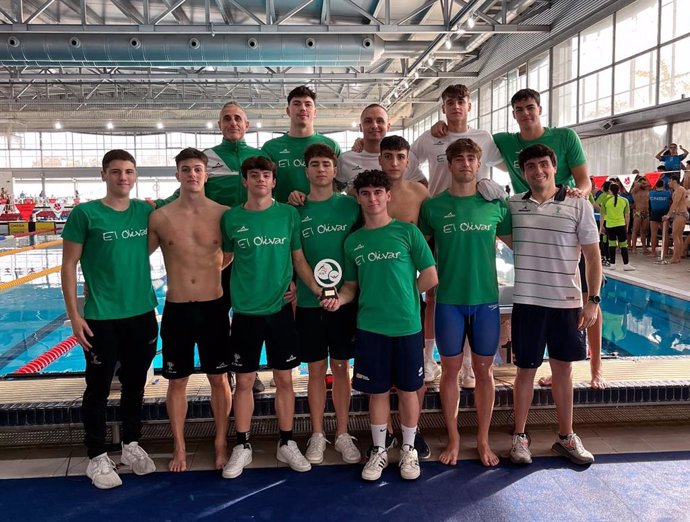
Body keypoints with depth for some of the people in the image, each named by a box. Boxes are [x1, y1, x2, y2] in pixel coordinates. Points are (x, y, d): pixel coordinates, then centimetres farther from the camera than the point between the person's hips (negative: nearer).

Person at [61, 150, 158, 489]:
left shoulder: (146, 211, 3)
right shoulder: (85, 213, -7)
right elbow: (69, 266, -6)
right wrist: (74, 315, -10)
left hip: (143, 314, 4)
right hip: (101, 318, -4)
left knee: (135, 385, 16)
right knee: (98, 389, 8)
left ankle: (131, 446, 34)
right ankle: (97, 458, 23)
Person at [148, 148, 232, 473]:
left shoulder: (224, 214, -4)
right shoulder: (160, 218, -3)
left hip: (213, 308, 0)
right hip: (176, 310, 1)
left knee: (219, 379, 10)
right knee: (177, 382, 12)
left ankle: (221, 443, 29)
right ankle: (179, 448, 29)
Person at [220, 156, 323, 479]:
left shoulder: (288, 214, 1)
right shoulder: (231, 218, 1)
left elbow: (299, 259, 4)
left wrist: (318, 290, -8)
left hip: (280, 310, 0)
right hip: (245, 312, 0)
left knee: (284, 379, 9)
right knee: (243, 381, 8)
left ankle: (286, 444, 24)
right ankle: (242, 447, 23)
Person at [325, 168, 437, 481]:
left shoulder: (407, 232, -3)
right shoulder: (353, 241, 6)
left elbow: (431, 277, -2)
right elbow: (352, 285, 12)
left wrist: (401, 294, 1)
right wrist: (339, 298, -8)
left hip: (407, 325, -2)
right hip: (370, 327, 2)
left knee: (408, 390, 9)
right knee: (377, 391, 11)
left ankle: (408, 450, 27)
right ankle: (379, 450, 28)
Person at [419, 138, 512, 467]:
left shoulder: (495, 205, 2)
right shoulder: (434, 206, -1)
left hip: (486, 298, 1)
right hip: (449, 299, -1)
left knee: (484, 370, 10)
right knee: (450, 370, 8)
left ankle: (483, 439, 26)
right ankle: (453, 440, 25)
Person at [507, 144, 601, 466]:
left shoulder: (578, 205, -2)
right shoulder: (512, 206, 2)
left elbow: (592, 256, -1)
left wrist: (593, 300, -6)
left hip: (567, 302, 0)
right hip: (527, 302, 0)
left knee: (563, 368, 12)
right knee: (526, 369, 8)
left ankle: (566, 437, 28)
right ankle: (520, 436, 23)